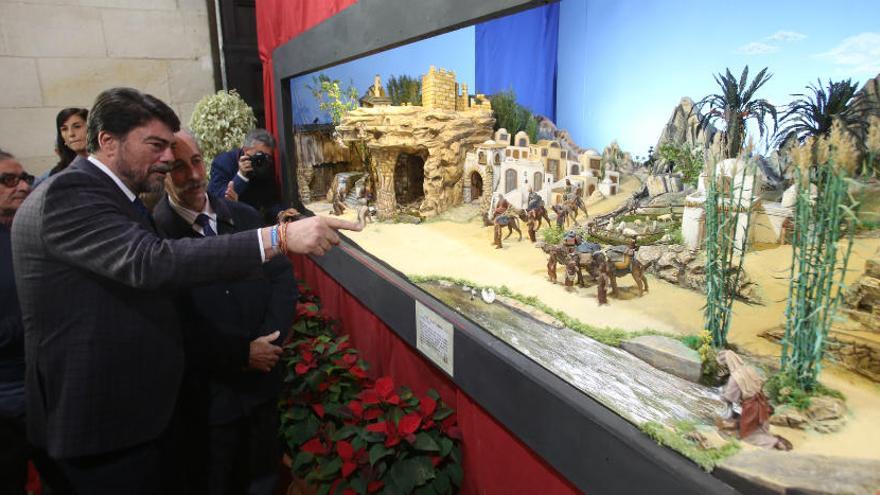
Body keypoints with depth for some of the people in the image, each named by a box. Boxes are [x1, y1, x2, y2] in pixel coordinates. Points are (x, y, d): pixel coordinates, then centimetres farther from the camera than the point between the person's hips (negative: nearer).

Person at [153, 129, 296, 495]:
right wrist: (242, 352, -16)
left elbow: (283, 278, 3)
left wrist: (268, 340, -11)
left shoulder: (245, 217, 2)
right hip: (206, 394, -4)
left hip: (262, 380, 4)